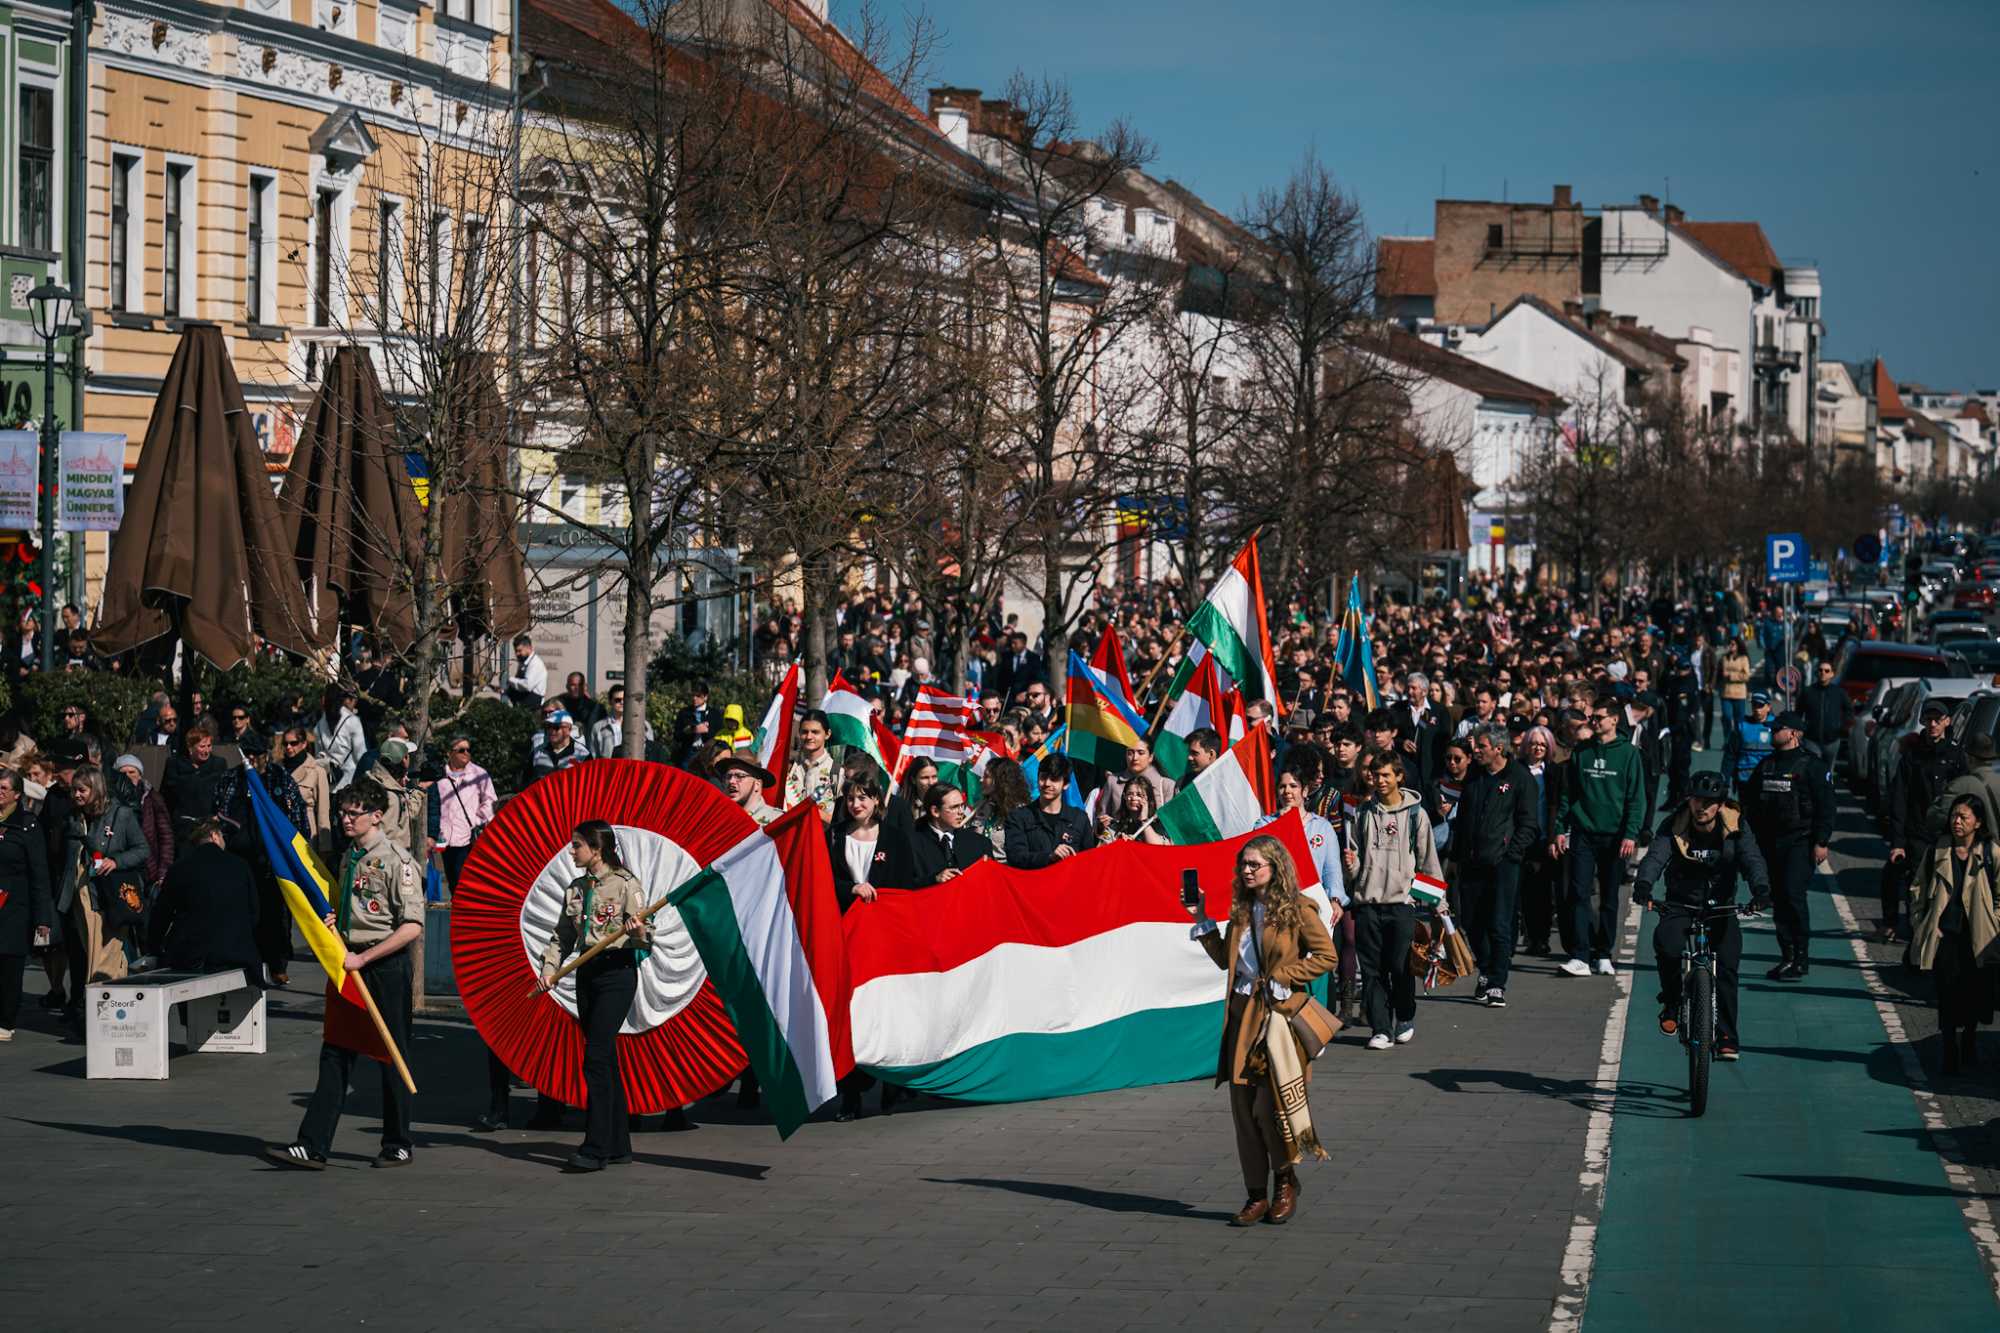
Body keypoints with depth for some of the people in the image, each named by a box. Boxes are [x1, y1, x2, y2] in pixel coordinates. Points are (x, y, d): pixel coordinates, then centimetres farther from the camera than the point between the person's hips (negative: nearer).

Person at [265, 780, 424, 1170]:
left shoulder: (397, 862, -12)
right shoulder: (348, 859, 13)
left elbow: (412, 927, -18)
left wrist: (363, 957, -19)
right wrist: (332, 921, 6)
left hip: (386, 966, -7)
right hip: (351, 964, 7)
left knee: (393, 1056, 4)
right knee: (335, 1055, 3)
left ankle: (398, 1146, 16)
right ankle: (312, 1146, -1)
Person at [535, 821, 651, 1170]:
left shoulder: (625, 884, -7)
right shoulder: (576, 888, 13)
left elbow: (645, 936, -10)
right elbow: (562, 936, 17)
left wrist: (638, 932, -32)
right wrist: (549, 968, 2)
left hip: (617, 973, -7)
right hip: (586, 973, 7)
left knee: (596, 1058, -14)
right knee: (605, 1060, 10)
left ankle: (596, 1148, -16)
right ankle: (618, 1145, 15)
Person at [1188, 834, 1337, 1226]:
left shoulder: (1297, 910, -6)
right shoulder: (1242, 910, 12)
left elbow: (1326, 955, -8)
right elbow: (1225, 959, 18)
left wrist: (1283, 977, -12)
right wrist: (1202, 922, 12)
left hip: (1279, 1015, -6)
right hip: (1243, 1016, 6)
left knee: (1268, 1106, -10)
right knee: (1243, 1109, 4)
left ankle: (1286, 1181, 15)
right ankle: (1256, 1195, 12)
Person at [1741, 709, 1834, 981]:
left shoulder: (1811, 764, -6)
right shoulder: (1766, 764, 13)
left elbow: (1825, 805, -8)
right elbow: (1750, 799, 22)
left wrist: (1821, 842, -14)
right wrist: (1753, 835, 15)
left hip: (1801, 842, -7)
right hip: (1770, 841, 7)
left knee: (1793, 893, -16)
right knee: (1778, 897, 6)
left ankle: (1801, 957, -10)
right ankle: (1787, 957, 13)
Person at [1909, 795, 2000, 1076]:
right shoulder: (1936, 852, 3)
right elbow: (1919, 891, 10)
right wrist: (1920, 925, 3)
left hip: (1977, 936, 0)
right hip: (1944, 934, 0)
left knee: (1975, 991, 8)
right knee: (1948, 992, -5)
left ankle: (1969, 1038, 33)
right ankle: (1950, 1050, 5)